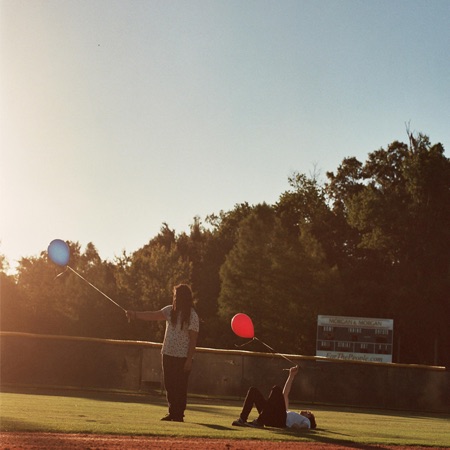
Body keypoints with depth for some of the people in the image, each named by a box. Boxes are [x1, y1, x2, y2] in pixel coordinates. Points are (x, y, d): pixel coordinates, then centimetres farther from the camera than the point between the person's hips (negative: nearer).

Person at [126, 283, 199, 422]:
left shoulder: (192, 316, -10)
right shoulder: (170, 310, 7)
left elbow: (193, 339, -12)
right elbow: (153, 315, 0)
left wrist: (189, 359, -16)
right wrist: (135, 314, -12)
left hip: (182, 357, -6)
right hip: (168, 354, 6)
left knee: (180, 386, -1)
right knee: (169, 385, 9)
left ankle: (179, 415, 7)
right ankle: (172, 412, 19)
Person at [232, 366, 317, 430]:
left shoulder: (306, 420, 28)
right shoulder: (290, 413, 44)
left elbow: (306, 426, 0)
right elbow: (285, 394, 42)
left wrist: (298, 427, -23)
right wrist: (291, 375, 39)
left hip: (281, 420, -6)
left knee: (277, 389, -25)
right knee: (253, 390, -2)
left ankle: (259, 422, -35)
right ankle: (242, 419, -20)